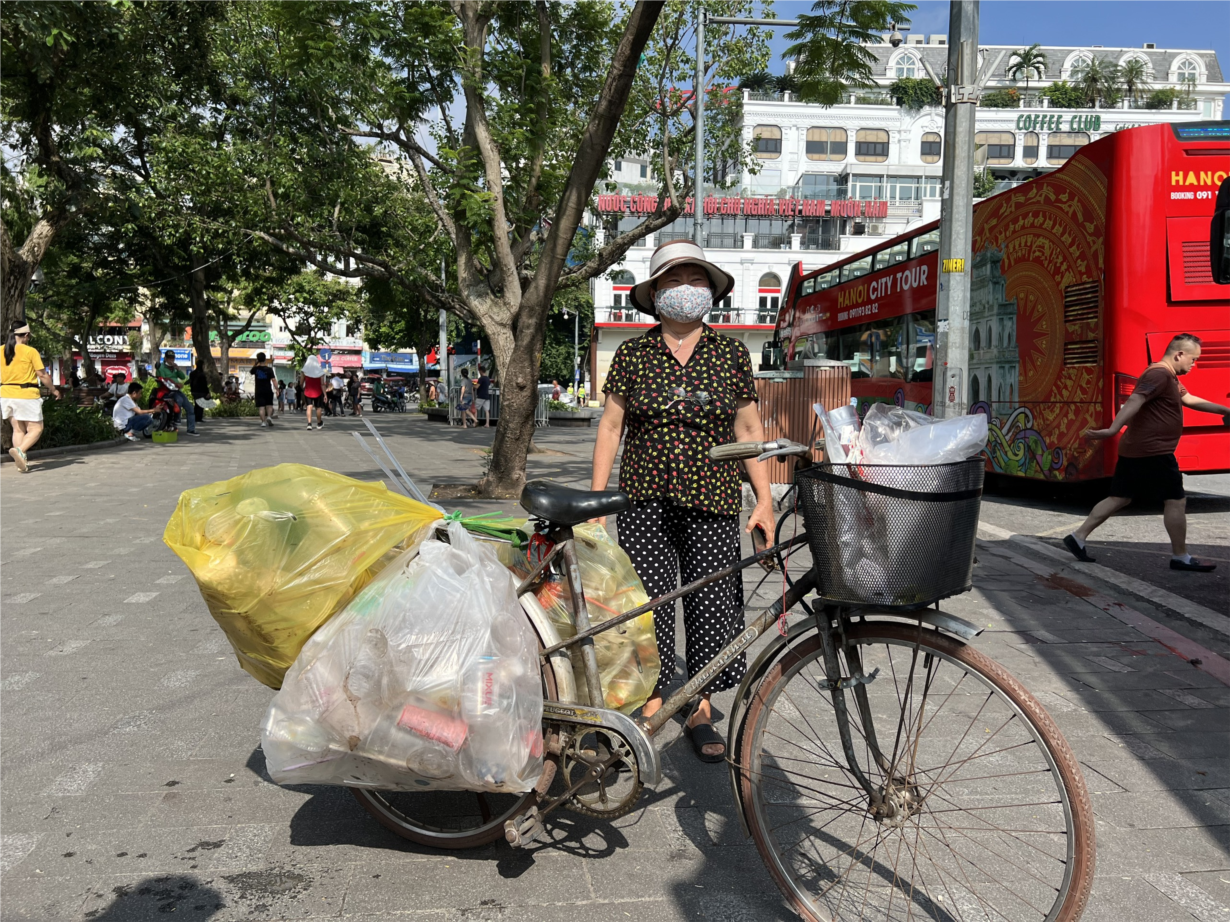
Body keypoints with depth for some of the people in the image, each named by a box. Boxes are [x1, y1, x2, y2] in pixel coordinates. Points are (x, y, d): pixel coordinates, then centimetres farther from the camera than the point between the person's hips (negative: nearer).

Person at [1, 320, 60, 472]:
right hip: (26, 395, -5)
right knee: (36, 428, 3)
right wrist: (54, 389, 6)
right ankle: (19, 450, -21)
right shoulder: (30, 351, -9)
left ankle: (22, 461, 10)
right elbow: (42, 375, -8)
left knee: (18, 429, 14)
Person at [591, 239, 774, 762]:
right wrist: (596, 498, 1)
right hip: (645, 500, 0)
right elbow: (611, 426, 6)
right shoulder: (633, 353, 5)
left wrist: (764, 501, 1)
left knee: (711, 604, 2)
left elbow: (749, 430, 7)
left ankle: (700, 712, 18)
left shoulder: (731, 353, 6)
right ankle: (649, 708, 15)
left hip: (711, 501, 0)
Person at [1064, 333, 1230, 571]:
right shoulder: (1159, 375, -15)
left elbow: (1189, 399, 33)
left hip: (1136, 450, 11)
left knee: (1119, 498, 11)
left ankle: (1078, 537, 8)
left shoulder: (1169, 378, 19)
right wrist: (1113, 429, -42)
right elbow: (1134, 401, -30)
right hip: (1153, 452, -11)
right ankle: (1180, 557, 8)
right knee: (1176, 500, -1)